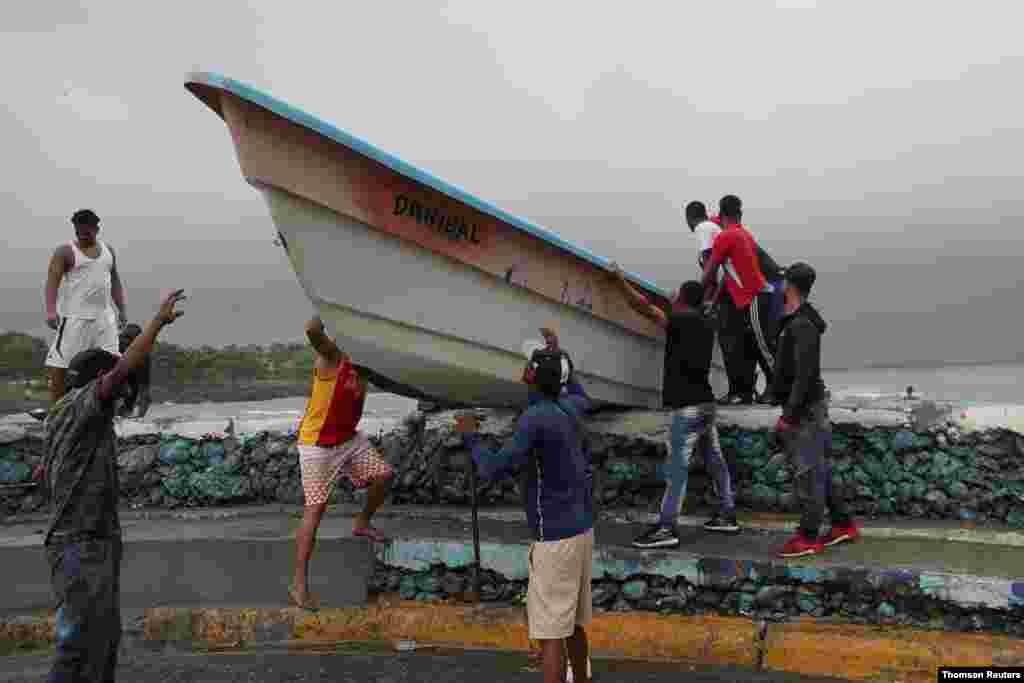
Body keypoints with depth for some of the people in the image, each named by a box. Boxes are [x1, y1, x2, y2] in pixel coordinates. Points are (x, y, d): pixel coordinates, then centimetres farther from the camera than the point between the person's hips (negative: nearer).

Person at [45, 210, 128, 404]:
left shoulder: (108, 250, 14)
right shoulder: (65, 252, -3)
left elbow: (115, 281, 19)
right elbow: (53, 280, -13)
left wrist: (121, 310, 12)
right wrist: (51, 311, -26)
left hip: (104, 316, 5)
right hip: (74, 317, -5)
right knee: (60, 361, -4)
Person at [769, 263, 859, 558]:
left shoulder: (802, 326, -18)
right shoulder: (794, 321, 13)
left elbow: (805, 374, -24)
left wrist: (789, 414, -24)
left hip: (806, 409, -10)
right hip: (801, 408, 10)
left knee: (807, 472, -5)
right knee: (816, 470, 15)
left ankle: (808, 538, 0)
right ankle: (843, 525, 23)